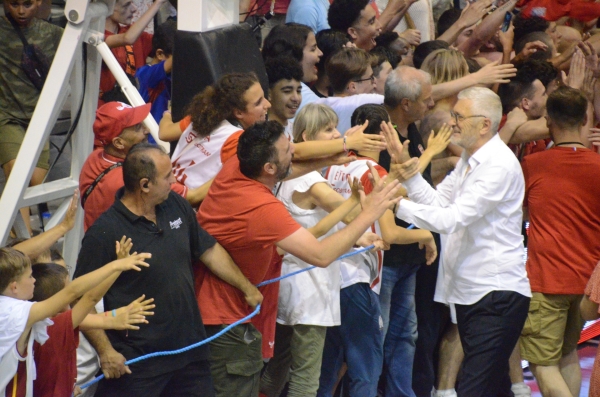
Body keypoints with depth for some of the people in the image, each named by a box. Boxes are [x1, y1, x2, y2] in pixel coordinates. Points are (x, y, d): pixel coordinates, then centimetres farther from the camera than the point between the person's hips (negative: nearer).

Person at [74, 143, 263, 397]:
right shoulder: (104, 233, -17)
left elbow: (209, 250, 18)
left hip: (190, 353, 7)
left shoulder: (176, 207, 4)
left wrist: (247, 288, 20)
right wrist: (105, 352, -18)